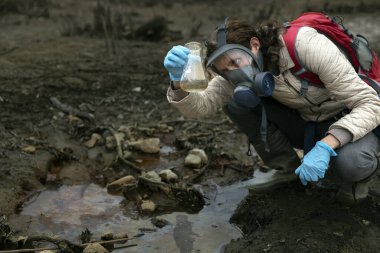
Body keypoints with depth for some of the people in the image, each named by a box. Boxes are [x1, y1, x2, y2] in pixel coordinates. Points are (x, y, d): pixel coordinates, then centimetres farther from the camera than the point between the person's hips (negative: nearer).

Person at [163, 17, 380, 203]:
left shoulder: (307, 46, -31)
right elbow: (200, 106, -16)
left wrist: (325, 146, -42)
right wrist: (179, 80, -37)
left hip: (351, 123, -5)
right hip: (304, 124, 5)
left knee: (350, 163, -40)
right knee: (236, 102, -17)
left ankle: (354, 175, -2)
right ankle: (287, 168, 0)